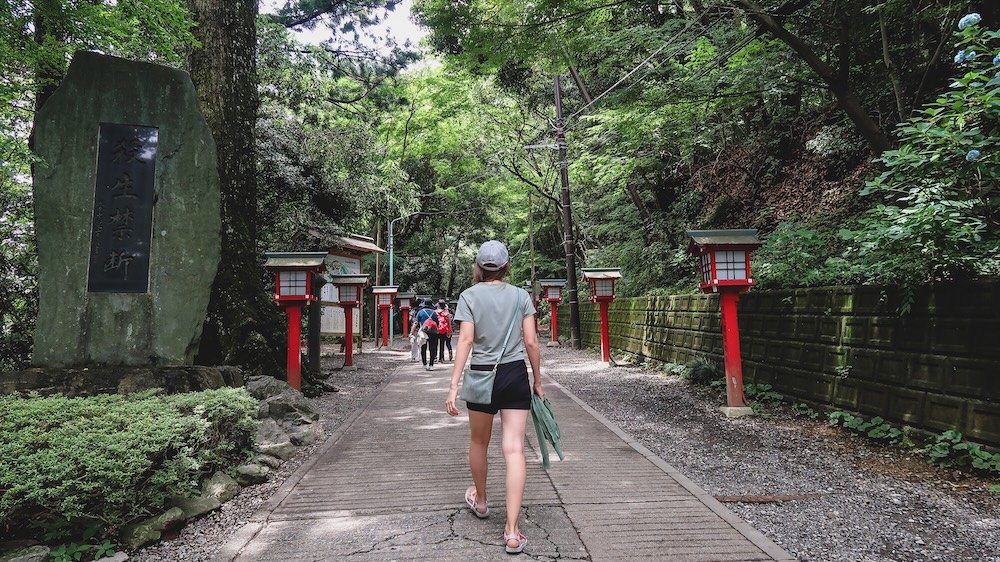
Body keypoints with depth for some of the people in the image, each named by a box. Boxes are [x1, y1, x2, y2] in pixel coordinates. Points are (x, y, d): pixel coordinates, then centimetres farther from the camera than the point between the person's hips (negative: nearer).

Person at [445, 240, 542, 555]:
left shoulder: (469, 296, -3)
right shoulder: (521, 296, 2)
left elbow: (465, 341, -12)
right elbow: (531, 343, -1)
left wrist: (453, 385, -13)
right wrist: (538, 381, 9)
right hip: (516, 375, 1)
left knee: (478, 443, 21)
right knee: (514, 449, -1)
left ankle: (480, 501, 43)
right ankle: (512, 532, -3)